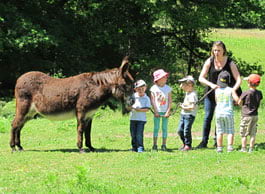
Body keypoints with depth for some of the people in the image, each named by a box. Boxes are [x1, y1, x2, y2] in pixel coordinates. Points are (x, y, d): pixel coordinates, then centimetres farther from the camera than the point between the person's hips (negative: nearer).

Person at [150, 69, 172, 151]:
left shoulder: (167, 88, 3)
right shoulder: (154, 88, -1)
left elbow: (170, 100, 2)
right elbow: (152, 101, -1)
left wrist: (168, 111, -6)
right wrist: (155, 111, -8)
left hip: (165, 112, 1)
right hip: (157, 111, -1)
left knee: (165, 128, 3)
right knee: (156, 128, 1)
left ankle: (164, 145, 7)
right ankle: (154, 145, 5)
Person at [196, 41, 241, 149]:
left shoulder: (230, 63, -11)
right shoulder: (209, 62, -7)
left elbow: (238, 80, -14)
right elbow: (201, 78, -7)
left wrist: (233, 90, -32)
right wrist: (211, 84, -24)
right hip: (210, 94, 1)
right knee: (208, 117, -3)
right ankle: (204, 142, 2)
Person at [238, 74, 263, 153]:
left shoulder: (245, 93, -16)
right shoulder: (259, 93, -3)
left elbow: (240, 103, -6)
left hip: (246, 116, -5)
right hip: (255, 116, 5)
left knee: (244, 134, 6)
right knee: (253, 134, 10)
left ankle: (243, 148, 8)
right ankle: (251, 148, 13)